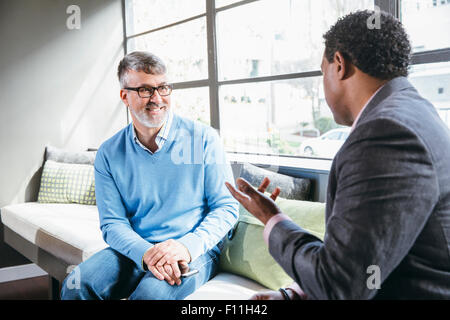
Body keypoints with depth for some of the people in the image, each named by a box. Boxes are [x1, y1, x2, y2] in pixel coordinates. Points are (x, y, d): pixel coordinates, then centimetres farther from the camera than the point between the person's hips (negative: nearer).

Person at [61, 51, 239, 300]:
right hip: (135, 250, 3)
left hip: (196, 251, -3)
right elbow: (112, 223, 1)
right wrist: (146, 253, -19)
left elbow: (226, 207, -3)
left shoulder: (203, 139, -2)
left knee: (150, 293, -31)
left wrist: (188, 246, -20)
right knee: (76, 286, -21)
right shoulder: (109, 154, 4)